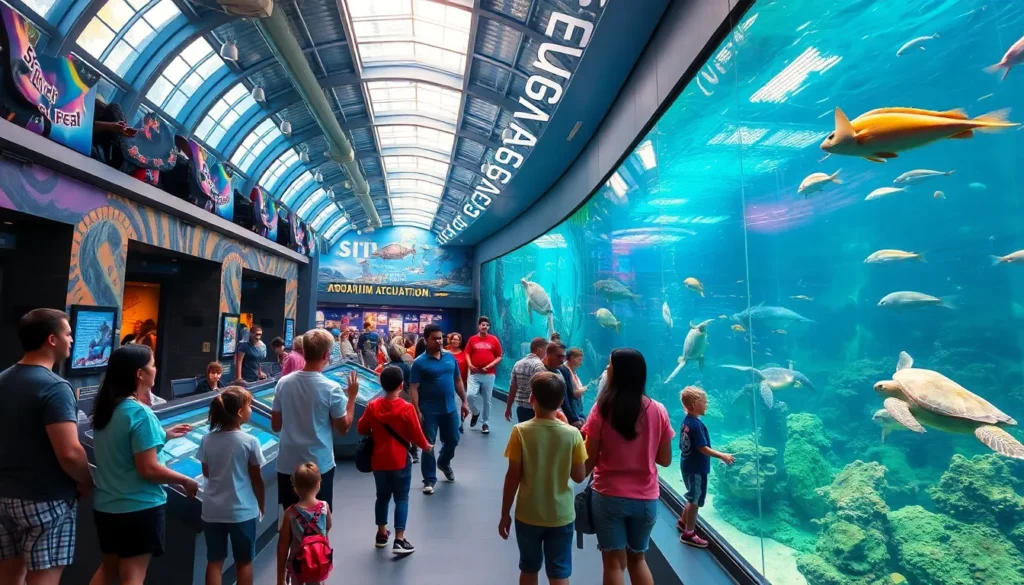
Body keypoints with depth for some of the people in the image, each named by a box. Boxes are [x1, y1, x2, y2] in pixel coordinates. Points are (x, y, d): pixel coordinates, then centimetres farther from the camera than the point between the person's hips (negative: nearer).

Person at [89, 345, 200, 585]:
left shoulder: (105, 409, 2)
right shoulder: (140, 413, -23)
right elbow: (148, 469, -23)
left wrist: (164, 435, 15)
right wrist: (186, 481, -10)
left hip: (105, 505, 8)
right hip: (139, 507, -8)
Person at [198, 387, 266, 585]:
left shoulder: (207, 440, -5)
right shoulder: (250, 442, -16)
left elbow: (206, 473, 8)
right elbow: (256, 480, -8)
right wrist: (261, 507, 6)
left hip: (212, 509, 4)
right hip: (242, 510, -3)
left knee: (214, 561, 14)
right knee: (244, 562, 12)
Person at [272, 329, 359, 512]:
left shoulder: (283, 383, -4)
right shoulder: (331, 388, -16)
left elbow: (275, 426, 6)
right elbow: (343, 428, -6)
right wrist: (352, 396, 1)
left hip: (287, 464, 4)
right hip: (319, 466, -4)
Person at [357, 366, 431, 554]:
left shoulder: (372, 406, -6)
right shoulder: (407, 408, -17)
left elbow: (361, 429, 6)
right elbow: (416, 435, -10)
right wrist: (426, 446, 9)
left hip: (379, 461, 4)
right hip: (400, 461, -4)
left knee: (382, 496, 19)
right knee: (401, 498, 6)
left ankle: (382, 534, 31)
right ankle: (399, 540, 3)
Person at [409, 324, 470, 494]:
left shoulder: (450, 357, 3)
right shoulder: (419, 362, -10)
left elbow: (458, 380, 11)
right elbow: (413, 389, -12)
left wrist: (464, 401, 8)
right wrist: (417, 412, -17)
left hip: (450, 409, 5)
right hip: (429, 411, -4)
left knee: (453, 440, 17)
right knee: (428, 445, 5)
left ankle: (444, 463, 46)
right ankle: (429, 480, 19)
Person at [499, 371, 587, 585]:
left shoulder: (520, 431, -15)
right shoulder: (572, 434, -13)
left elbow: (513, 476, -11)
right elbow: (579, 476, -4)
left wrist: (504, 514, 1)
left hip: (528, 515, 0)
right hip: (561, 516, 0)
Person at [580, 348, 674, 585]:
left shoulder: (603, 409, -14)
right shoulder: (658, 411, -6)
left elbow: (590, 460, -10)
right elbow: (665, 460, 2)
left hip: (609, 496, -3)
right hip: (646, 499, 3)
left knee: (615, 562, 12)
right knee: (638, 558, 23)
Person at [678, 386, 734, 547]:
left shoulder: (686, 421, 4)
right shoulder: (696, 424, -24)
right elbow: (702, 448, -26)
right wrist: (722, 456, -23)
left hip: (688, 466, 9)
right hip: (696, 468, -9)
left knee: (692, 498, 25)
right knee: (695, 500, 4)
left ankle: (683, 522, 40)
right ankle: (688, 534, 15)